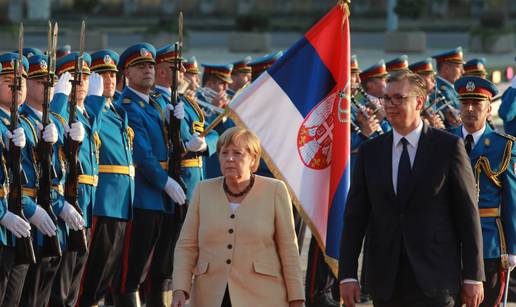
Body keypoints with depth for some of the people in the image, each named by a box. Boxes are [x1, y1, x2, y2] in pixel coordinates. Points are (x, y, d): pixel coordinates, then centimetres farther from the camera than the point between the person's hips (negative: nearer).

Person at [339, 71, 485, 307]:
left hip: (435, 278, -3)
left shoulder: (448, 146, 0)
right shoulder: (369, 152, 8)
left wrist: (473, 277, -4)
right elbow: (355, 215, 7)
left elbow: (467, 213, -1)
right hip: (386, 283, 3)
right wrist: (347, 274, 0)